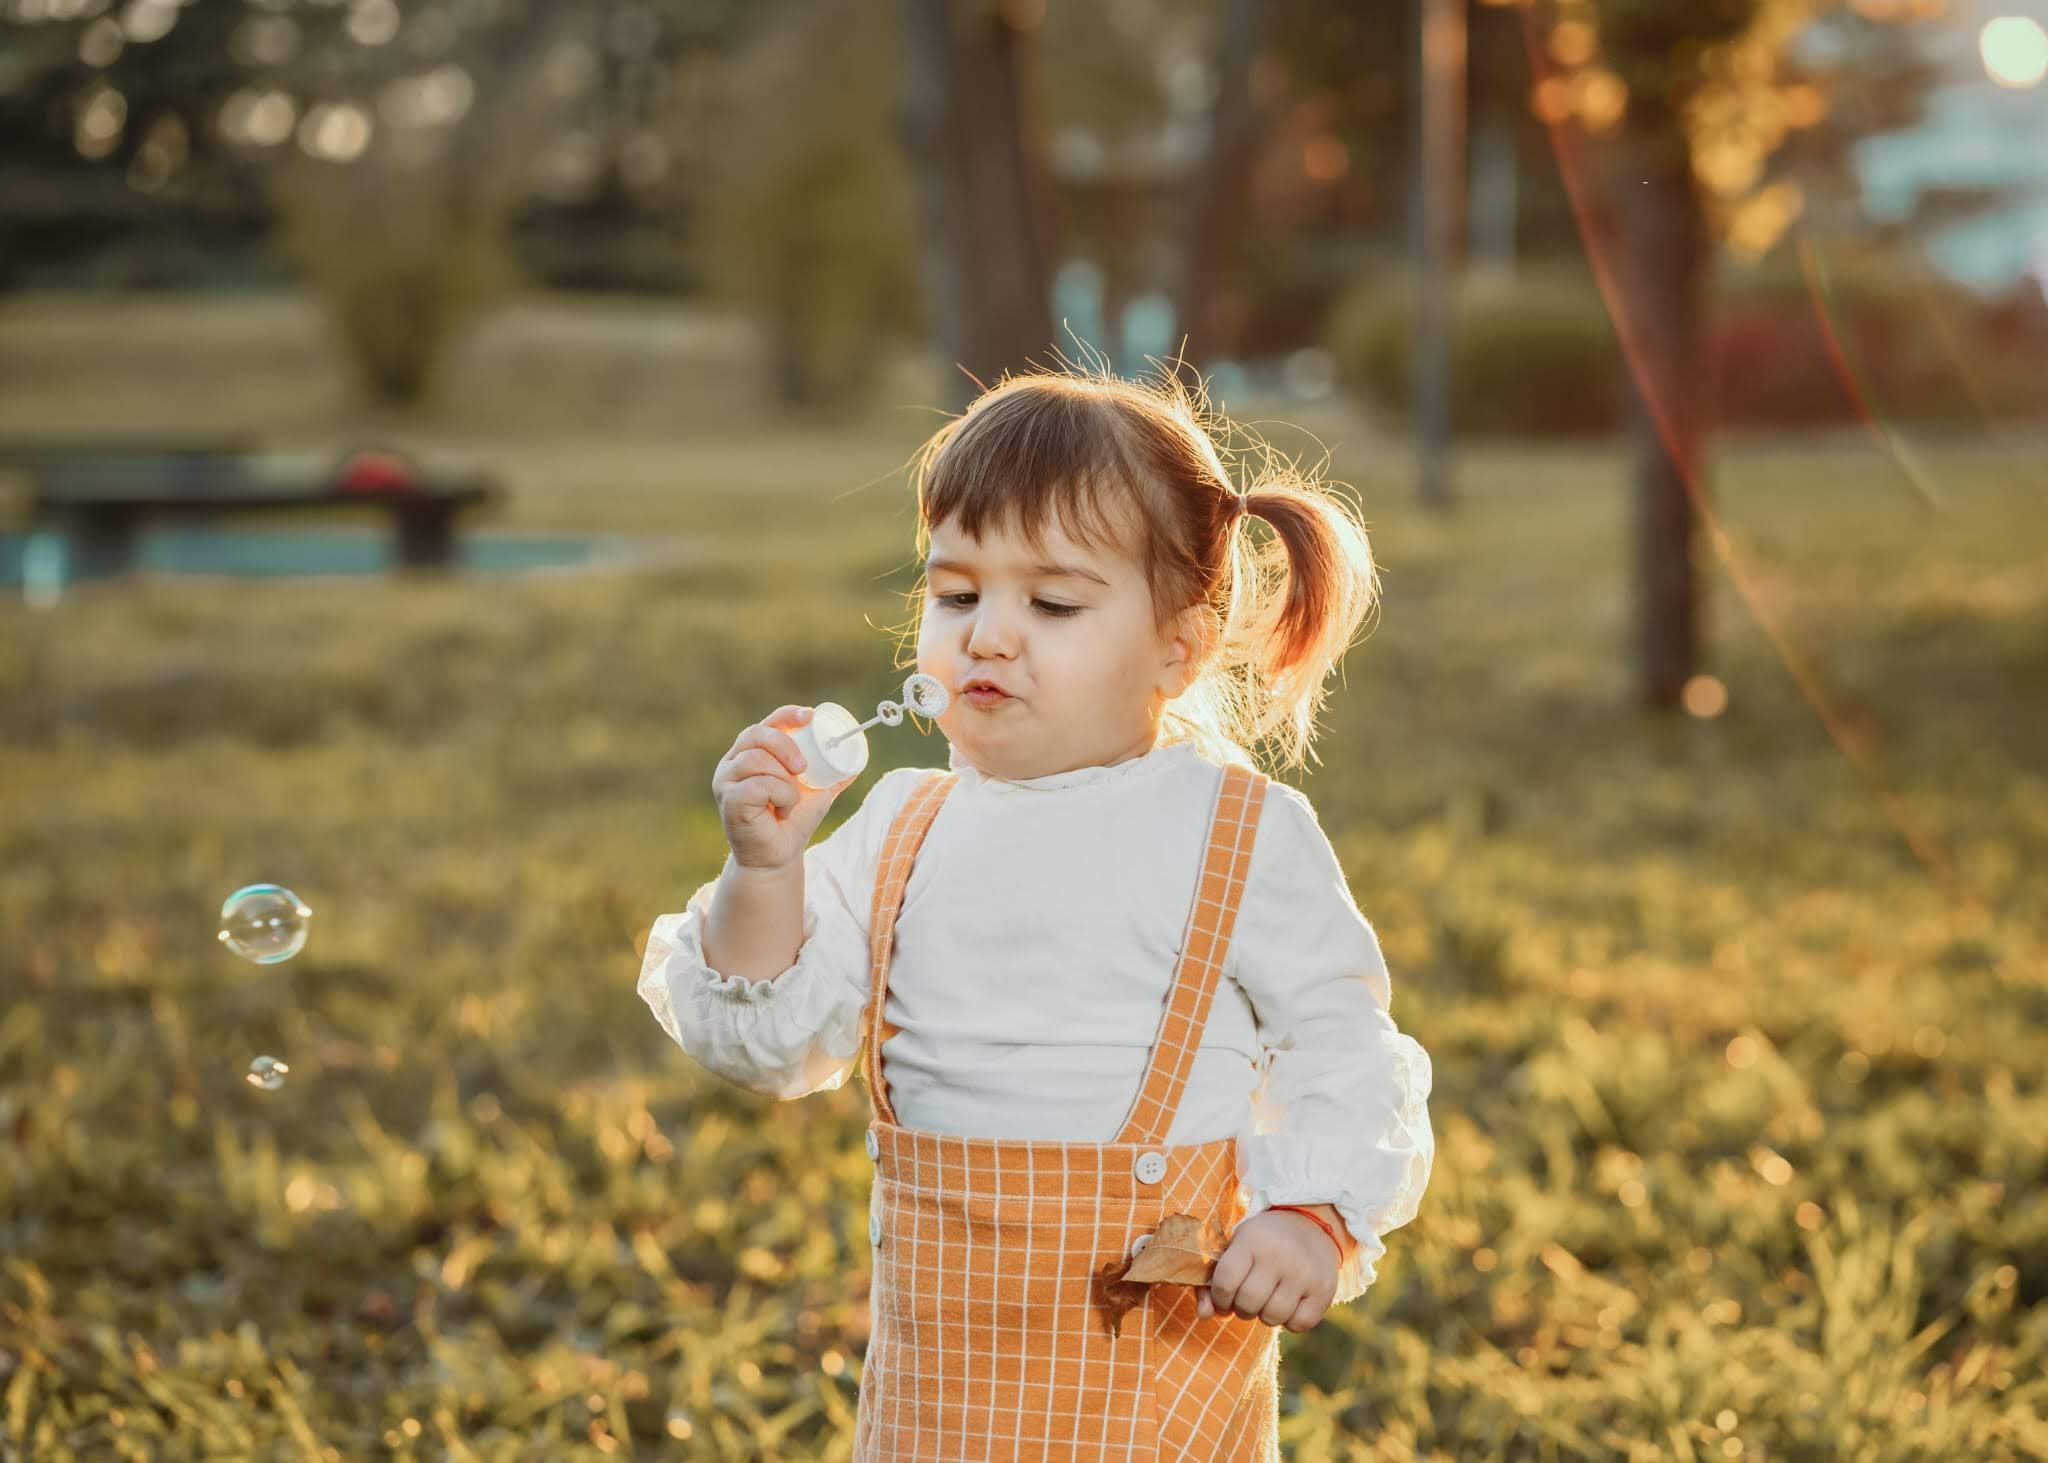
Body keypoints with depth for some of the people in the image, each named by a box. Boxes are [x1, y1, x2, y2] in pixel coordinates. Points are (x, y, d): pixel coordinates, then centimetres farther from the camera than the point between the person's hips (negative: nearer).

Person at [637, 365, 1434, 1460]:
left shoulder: (1244, 835, -5)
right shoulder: (900, 830, 6)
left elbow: (1341, 1051, -3)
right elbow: (773, 1047, 3)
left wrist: (1313, 1216, -19)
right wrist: (764, 869, -13)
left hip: (1159, 1344, -3)